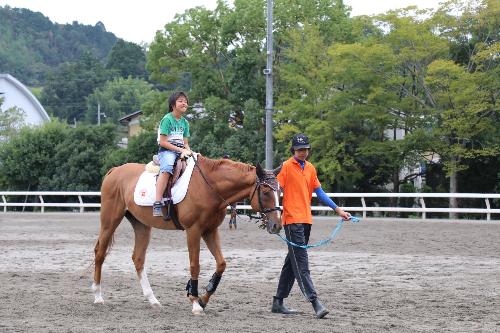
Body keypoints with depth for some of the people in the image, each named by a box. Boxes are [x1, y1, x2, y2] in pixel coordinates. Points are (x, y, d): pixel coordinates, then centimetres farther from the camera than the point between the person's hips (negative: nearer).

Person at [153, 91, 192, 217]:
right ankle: (158, 204, -46)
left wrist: (188, 151, -5)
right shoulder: (167, 119, -5)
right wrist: (180, 150, -13)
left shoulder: (185, 122, 17)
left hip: (181, 151, 8)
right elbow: (163, 142, -11)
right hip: (166, 151, -8)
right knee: (167, 168, -36)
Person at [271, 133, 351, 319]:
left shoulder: (310, 169, 15)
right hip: (292, 220, -7)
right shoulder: (286, 167, -4)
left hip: (306, 220, 8)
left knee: (292, 262, 12)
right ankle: (315, 302, -19)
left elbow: (319, 192, 20)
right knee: (301, 262, -11)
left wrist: (338, 210, 15)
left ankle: (278, 302, 19)